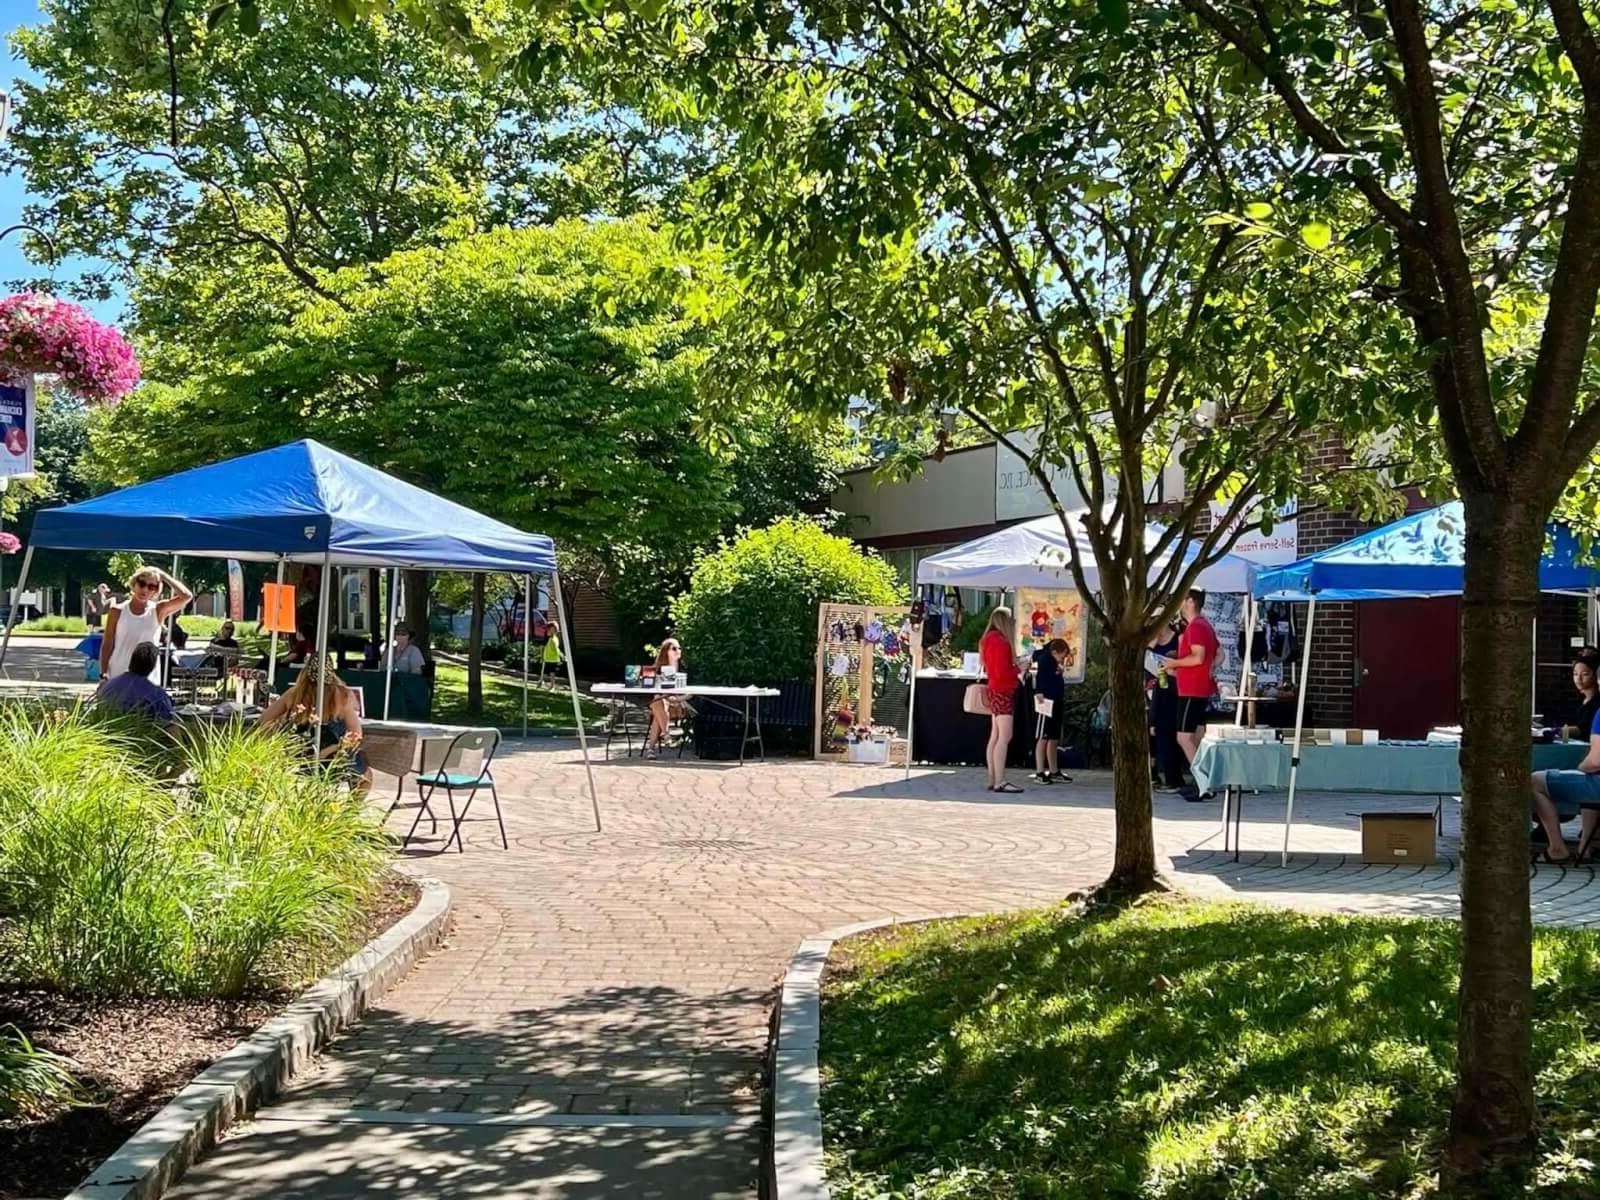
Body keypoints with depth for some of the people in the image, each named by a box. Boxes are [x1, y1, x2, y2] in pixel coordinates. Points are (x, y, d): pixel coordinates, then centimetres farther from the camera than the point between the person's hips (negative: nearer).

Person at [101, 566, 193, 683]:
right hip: (118, 677, 0)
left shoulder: (158, 611, 0)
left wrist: (163, 576, -8)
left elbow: (187, 596, -15)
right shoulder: (118, 611, 1)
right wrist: (103, 674, -3)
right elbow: (107, 645, 4)